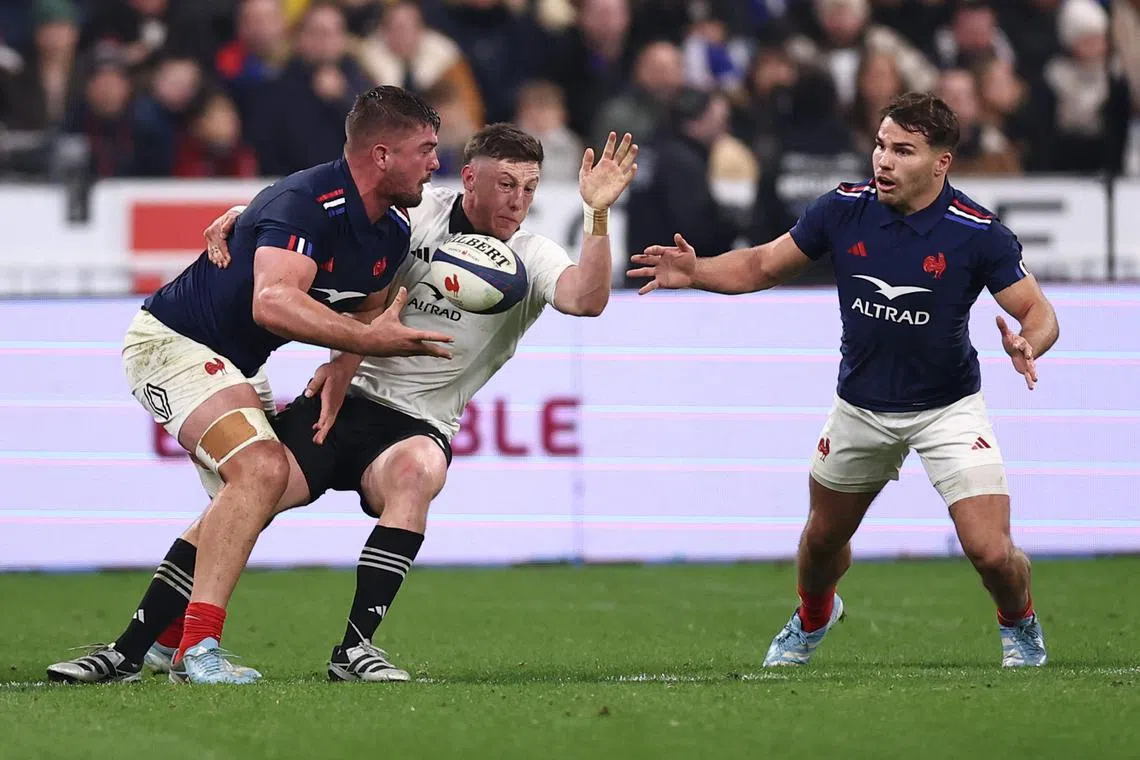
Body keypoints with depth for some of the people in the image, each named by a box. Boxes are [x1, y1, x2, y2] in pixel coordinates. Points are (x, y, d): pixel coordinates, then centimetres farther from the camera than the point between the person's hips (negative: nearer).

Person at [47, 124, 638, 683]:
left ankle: (356, 647, -30)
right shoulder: (414, 211, 1)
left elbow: (586, 299, -20)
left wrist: (597, 213, -32)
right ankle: (135, 645, -3)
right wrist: (241, 214, -8)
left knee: (418, 468, -36)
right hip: (338, 399, 1)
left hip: (416, 423, 0)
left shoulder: (530, 260, 0)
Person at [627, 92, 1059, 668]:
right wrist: (694, 271, -16)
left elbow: (1038, 311, -16)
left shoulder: (978, 233, -21)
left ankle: (1018, 622, 22)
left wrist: (1028, 344, -39)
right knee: (823, 538, 19)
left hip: (948, 408, -3)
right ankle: (813, 617, 54)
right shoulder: (844, 209, -11)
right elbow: (763, 265, 1)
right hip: (861, 405, 3)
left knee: (990, 552, -14)